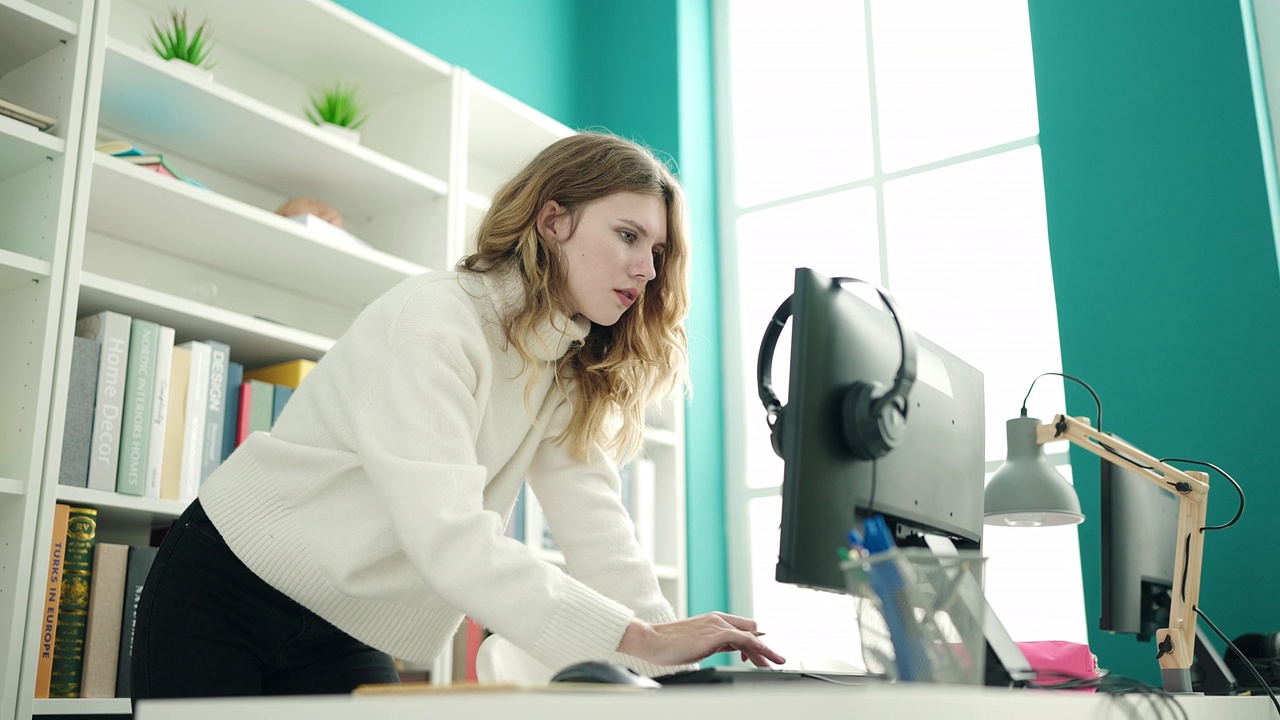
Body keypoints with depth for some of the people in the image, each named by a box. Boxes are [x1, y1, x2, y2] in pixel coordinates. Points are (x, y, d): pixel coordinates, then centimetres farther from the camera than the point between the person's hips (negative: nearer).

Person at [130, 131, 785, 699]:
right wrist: (641, 638, -40)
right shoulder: (432, 320, -24)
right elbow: (447, 536, -36)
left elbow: (595, 527, -12)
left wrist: (671, 658, -25)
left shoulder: (568, 377, 2)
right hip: (221, 601, -6)